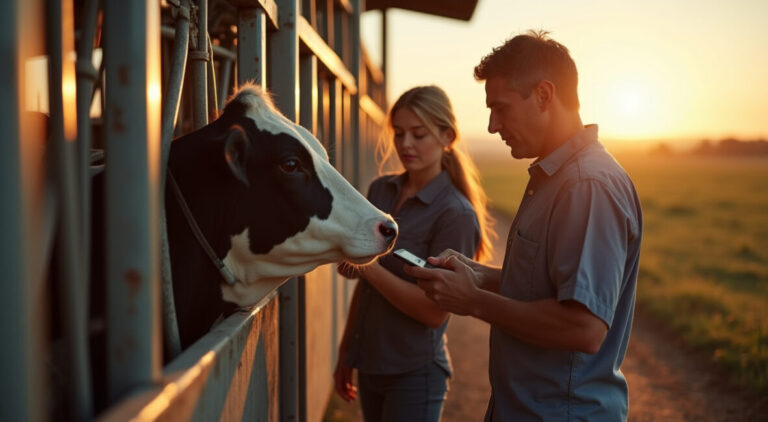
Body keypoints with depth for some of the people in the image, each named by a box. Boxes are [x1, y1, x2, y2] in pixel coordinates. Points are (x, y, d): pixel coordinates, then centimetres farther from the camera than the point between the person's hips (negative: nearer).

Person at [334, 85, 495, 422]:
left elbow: (434, 312, -18)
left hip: (415, 373, -6)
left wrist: (368, 266, -23)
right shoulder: (380, 191, 4)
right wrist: (346, 352, 14)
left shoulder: (456, 214, -14)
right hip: (370, 366, 6)